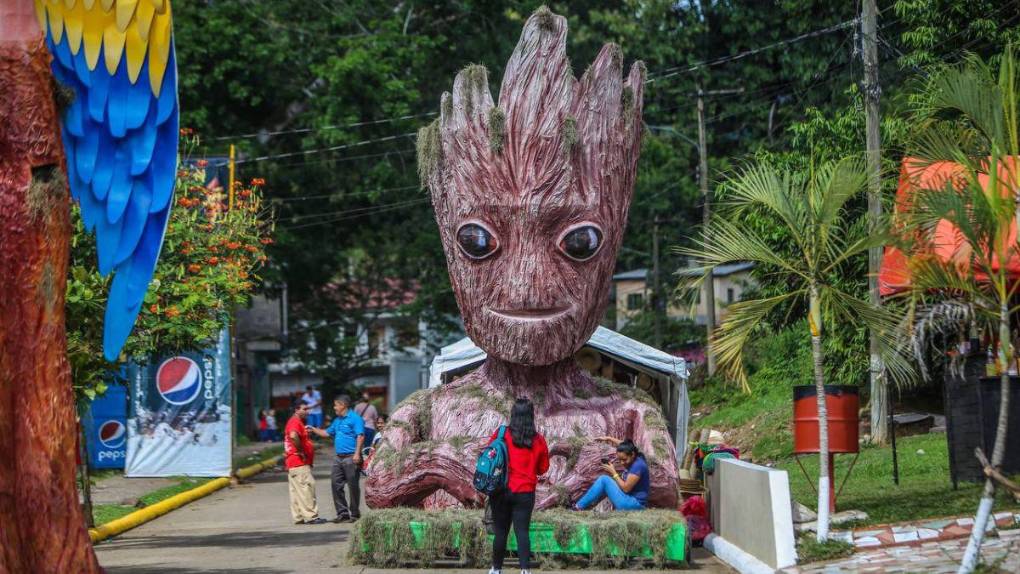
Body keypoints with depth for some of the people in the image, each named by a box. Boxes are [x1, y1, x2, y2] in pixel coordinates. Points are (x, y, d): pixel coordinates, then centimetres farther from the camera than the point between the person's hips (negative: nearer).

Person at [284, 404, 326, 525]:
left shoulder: (298, 422, 21)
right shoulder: (295, 422, -13)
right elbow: (293, 436, -32)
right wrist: (300, 452, -24)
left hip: (294, 464, 11)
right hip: (299, 463, -11)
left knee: (296, 491, 10)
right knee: (307, 487, -12)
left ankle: (298, 517, 12)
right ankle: (311, 516, -14)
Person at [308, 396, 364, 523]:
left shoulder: (355, 418, -8)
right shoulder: (337, 420, 20)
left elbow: (360, 436, -16)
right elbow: (327, 433, 31)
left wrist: (357, 454, -23)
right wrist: (313, 429, 25)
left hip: (351, 458, -9)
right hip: (339, 458, 9)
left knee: (353, 486, -3)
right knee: (336, 485, 6)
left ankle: (355, 514, 4)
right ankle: (342, 512, 11)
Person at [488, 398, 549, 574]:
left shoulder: (501, 434, -7)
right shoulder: (539, 441, -4)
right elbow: (543, 468, 6)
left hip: (501, 490, 0)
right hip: (526, 492, 0)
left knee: (501, 531, 10)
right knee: (522, 531, 1)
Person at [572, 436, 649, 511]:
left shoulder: (638, 466, -21)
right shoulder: (635, 460, 6)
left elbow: (626, 488, -21)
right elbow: (624, 445, 26)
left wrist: (614, 473, -11)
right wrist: (609, 438, 21)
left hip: (634, 504, -10)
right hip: (631, 501, 10)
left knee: (604, 480, -9)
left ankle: (578, 507, -5)